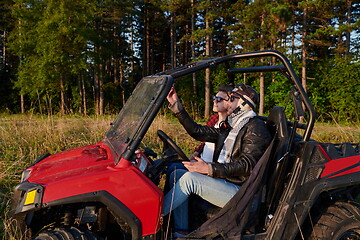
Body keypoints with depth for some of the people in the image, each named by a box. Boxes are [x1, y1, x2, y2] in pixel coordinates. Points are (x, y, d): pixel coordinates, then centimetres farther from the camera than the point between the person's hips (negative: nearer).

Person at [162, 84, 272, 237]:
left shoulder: (256, 127, -10)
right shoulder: (229, 126, 20)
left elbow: (247, 165, -21)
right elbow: (198, 131, 15)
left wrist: (209, 168, -29)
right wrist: (176, 105, 10)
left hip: (239, 190, -9)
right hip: (223, 180, 9)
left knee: (189, 178, -24)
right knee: (177, 174, -1)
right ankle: (181, 232, -6)